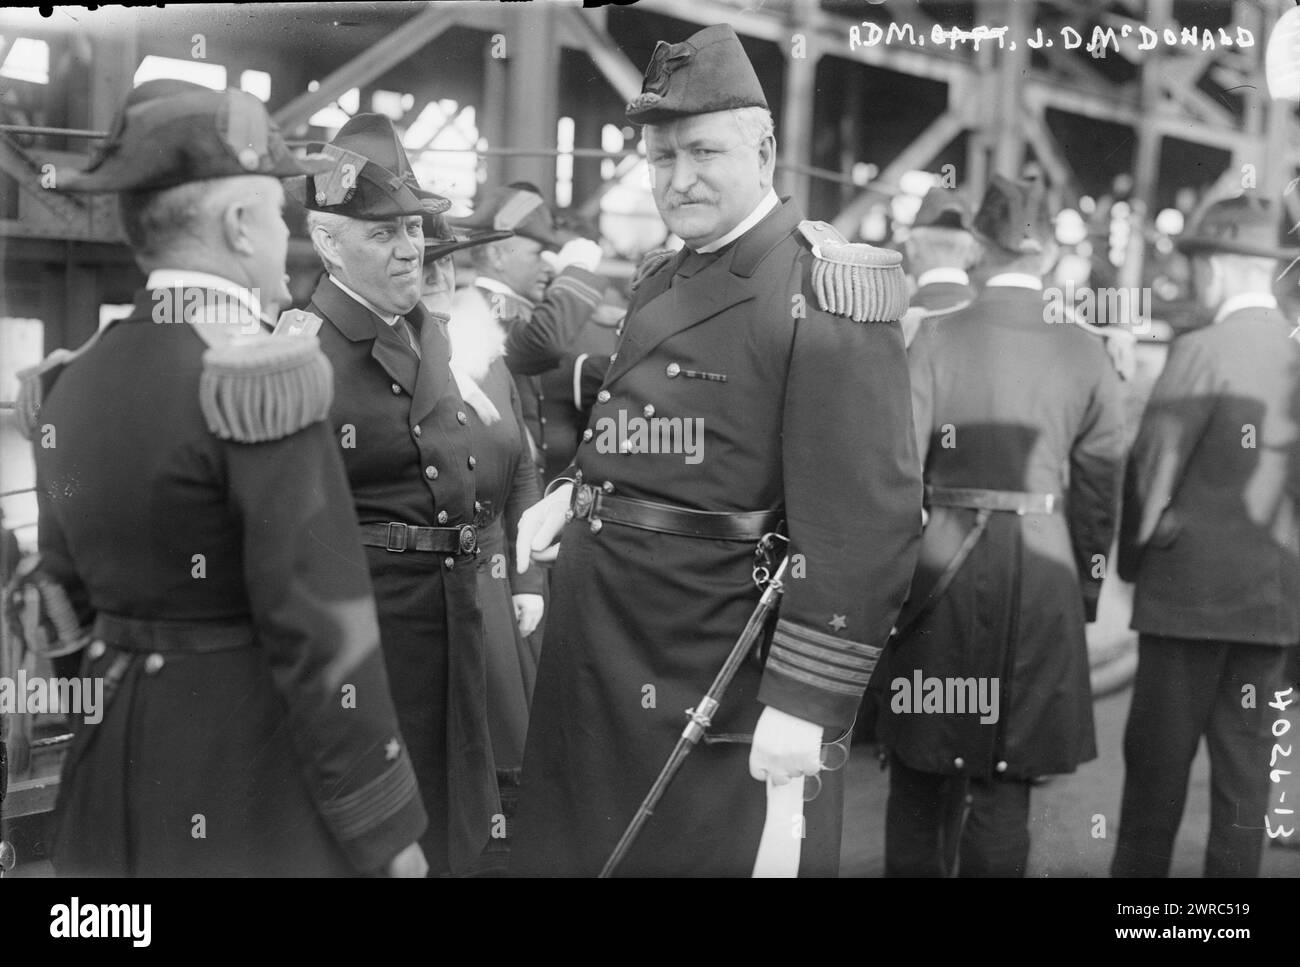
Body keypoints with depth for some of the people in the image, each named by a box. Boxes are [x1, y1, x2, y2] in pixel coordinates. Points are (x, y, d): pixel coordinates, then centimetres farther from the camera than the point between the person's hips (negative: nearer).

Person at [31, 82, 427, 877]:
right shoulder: (258, 376, -20)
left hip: (115, 769, 7)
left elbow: (69, 588, 14)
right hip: (252, 777, -7)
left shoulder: (74, 383, 4)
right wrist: (386, 826, -14)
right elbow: (319, 627, -21)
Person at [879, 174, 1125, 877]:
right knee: (1004, 782, 10)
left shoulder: (936, 340, -6)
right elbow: (1098, 491, 4)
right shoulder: (1086, 354, 0)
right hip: (1042, 581, 1)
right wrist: (1084, 593, 15)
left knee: (919, 773, 13)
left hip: (942, 572, -1)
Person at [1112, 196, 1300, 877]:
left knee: (1159, 758, 4)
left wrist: (1134, 558, 5)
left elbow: (1152, 470, -9)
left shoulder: (1202, 353, -13)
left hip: (1193, 588, -5)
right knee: (1245, 760, 11)